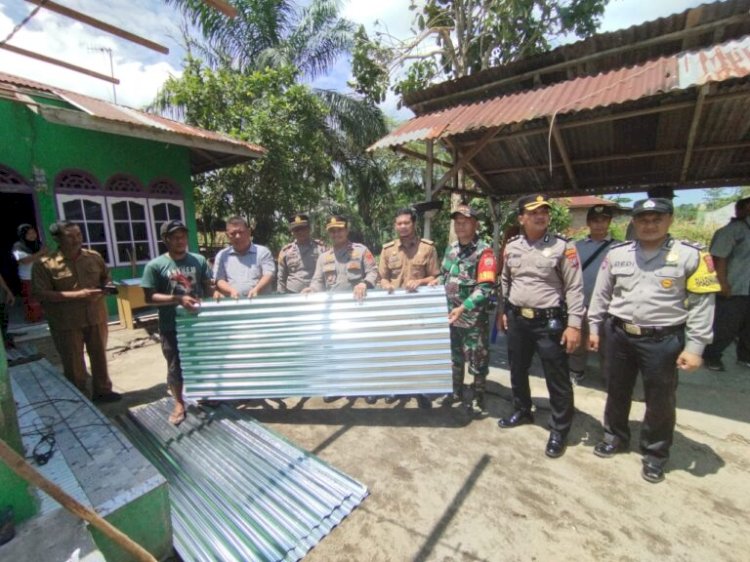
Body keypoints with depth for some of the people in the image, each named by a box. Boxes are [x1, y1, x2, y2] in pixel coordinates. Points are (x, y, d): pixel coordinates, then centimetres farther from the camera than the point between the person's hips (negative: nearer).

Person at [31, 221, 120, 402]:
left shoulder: (94, 257, 1)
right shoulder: (44, 264, -11)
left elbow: (106, 277, 16)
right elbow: (40, 294, -14)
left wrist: (104, 288, -7)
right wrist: (77, 294, -23)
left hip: (96, 317, 4)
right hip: (66, 323, -3)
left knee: (99, 356, 16)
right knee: (73, 363, 10)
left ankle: (102, 390, 34)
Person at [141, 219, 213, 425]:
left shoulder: (199, 260, 0)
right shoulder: (155, 265, -7)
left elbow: (207, 287, 7)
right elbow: (150, 297, -9)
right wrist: (179, 299, -21)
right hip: (171, 326, -2)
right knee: (175, 366, 12)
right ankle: (179, 404, 31)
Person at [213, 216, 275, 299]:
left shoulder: (262, 252, 10)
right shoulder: (222, 255, 17)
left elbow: (269, 275, 0)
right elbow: (218, 280, 12)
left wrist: (256, 289, -16)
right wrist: (231, 291, -7)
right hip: (232, 302, 2)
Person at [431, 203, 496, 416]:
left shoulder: (484, 251, -14)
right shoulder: (451, 248, 7)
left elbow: (485, 287, -22)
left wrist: (463, 308, -30)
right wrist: (433, 284, -2)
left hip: (474, 317, -6)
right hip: (452, 314, 6)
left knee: (477, 360, 9)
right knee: (454, 356, 20)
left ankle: (478, 398, 29)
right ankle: (457, 391, 39)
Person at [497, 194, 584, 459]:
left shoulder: (562, 246, -9)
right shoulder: (511, 247, 5)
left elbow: (574, 288, -10)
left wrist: (574, 324, -15)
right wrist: (505, 311, 15)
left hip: (550, 322, -5)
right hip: (517, 320, 5)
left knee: (557, 380, 5)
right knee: (517, 370, 20)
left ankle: (559, 431, 25)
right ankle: (522, 411, 43)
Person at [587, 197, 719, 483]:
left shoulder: (690, 255, -5)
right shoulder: (617, 254, 2)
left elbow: (702, 304, -5)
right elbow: (601, 294, 9)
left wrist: (694, 347, -9)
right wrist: (594, 327, 7)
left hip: (663, 340, -2)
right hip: (619, 335, 3)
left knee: (660, 400, 12)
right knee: (617, 391, 17)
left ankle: (655, 453, 34)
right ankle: (615, 436, 39)